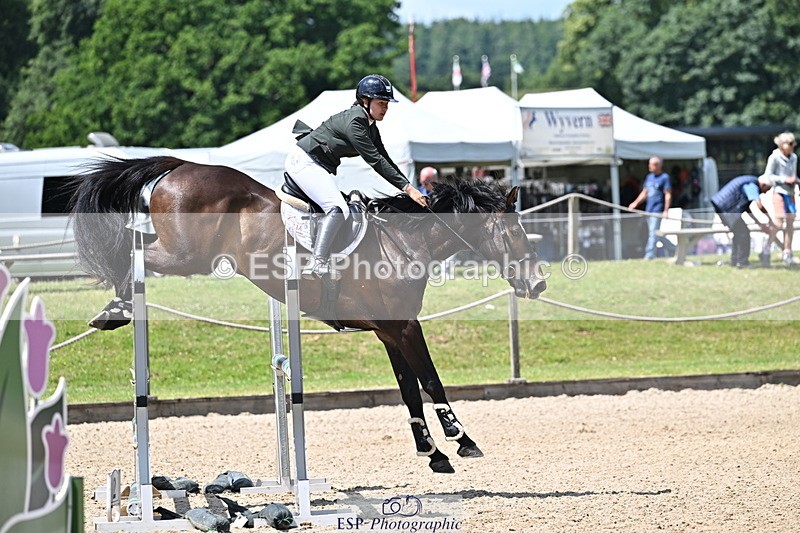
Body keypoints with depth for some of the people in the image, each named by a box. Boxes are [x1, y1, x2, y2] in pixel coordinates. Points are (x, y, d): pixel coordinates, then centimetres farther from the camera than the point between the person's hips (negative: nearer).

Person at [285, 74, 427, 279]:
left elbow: (385, 161, 12)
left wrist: (409, 188, 4)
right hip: (304, 161, -11)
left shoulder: (370, 127, 9)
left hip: (320, 167, 11)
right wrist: (407, 188, -23)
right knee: (338, 208, -24)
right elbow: (375, 161, -24)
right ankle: (318, 263, -37)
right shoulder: (353, 121, -21)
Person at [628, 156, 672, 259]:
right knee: (651, 233, 9)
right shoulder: (649, 177, 16)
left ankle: (649, 255, -18)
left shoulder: (664, 177, -6)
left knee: (653, 233, -13)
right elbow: (644, 193, 23)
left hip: (657, 210, -8)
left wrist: (666, 210, -16)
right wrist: (636, 203, 12)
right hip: (649, 210, 8)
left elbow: (668, 195, -10)